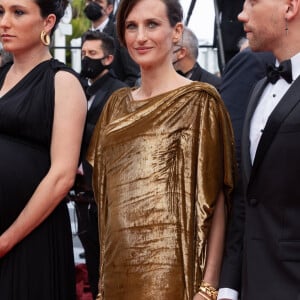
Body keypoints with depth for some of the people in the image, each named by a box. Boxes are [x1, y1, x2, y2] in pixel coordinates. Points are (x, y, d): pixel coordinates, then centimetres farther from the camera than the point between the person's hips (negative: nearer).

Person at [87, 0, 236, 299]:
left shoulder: (199, 101, -5)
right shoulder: (117, 105, 11)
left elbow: (214, 199, -8)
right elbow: (105, 195, 14)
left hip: (172, 273, -5)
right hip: (117, 273, 5)